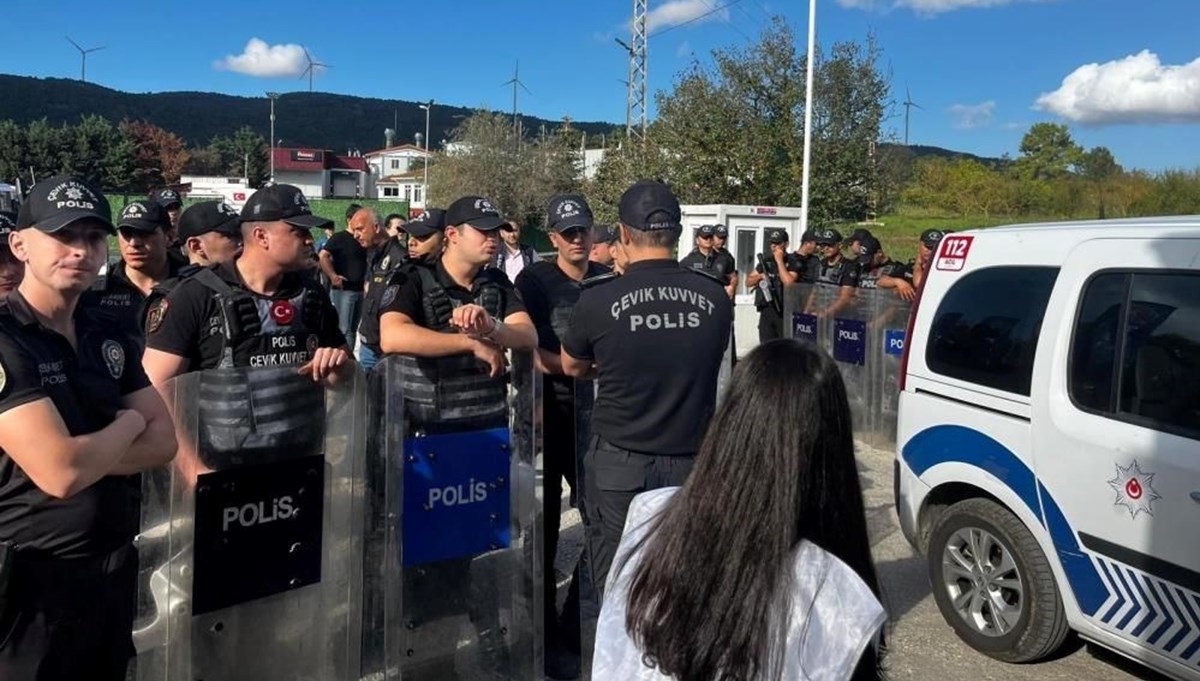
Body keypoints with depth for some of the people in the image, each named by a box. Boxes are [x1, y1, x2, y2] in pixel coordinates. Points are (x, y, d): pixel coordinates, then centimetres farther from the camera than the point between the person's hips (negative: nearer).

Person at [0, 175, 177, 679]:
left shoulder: (109, 335, 5)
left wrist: (83, 455, -17)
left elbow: (162, 442, 1)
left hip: (115, 568, 7)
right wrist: (128, 424, -9)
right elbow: (60, 473, -27)